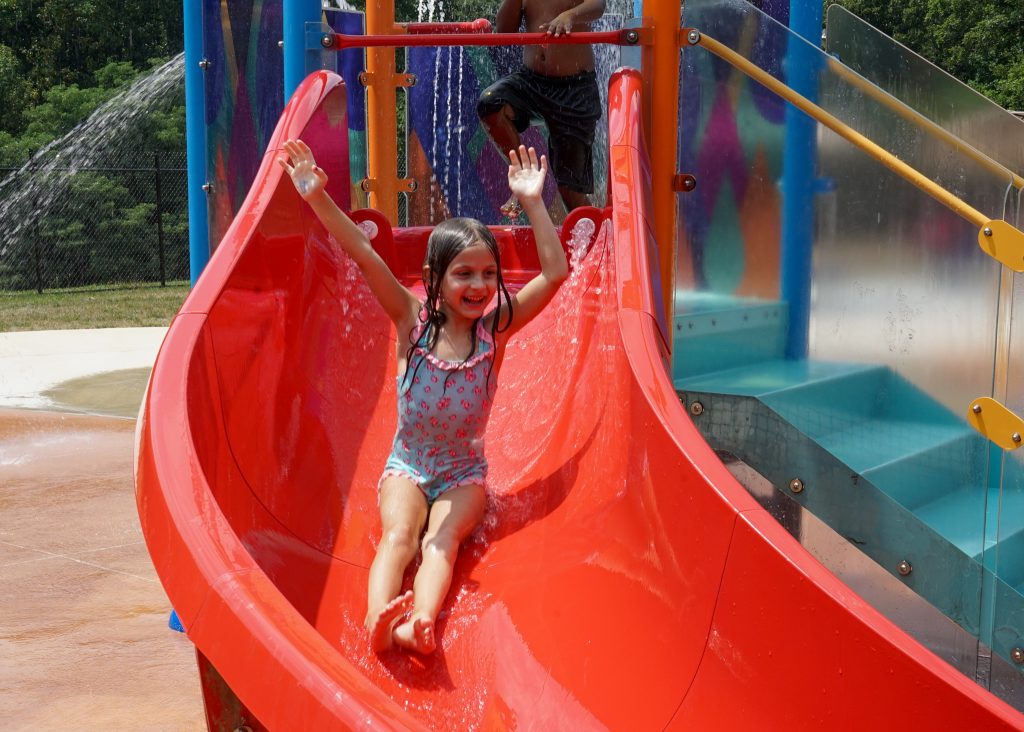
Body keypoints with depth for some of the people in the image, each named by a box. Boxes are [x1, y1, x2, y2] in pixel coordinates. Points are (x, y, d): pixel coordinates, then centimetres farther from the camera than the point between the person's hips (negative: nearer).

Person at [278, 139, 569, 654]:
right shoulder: (413, 321, -7)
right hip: (407, 466, 0)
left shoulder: (496, 327, -5)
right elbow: (364, 256, -17)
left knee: (442, 538, -27)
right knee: (398, 535, -27)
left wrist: (532, 203, -17)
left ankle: (422, 622, -51)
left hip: (463, 474, 0)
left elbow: (555, 273, -12)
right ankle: (380, 622, -51)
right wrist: (319, 197, -26)